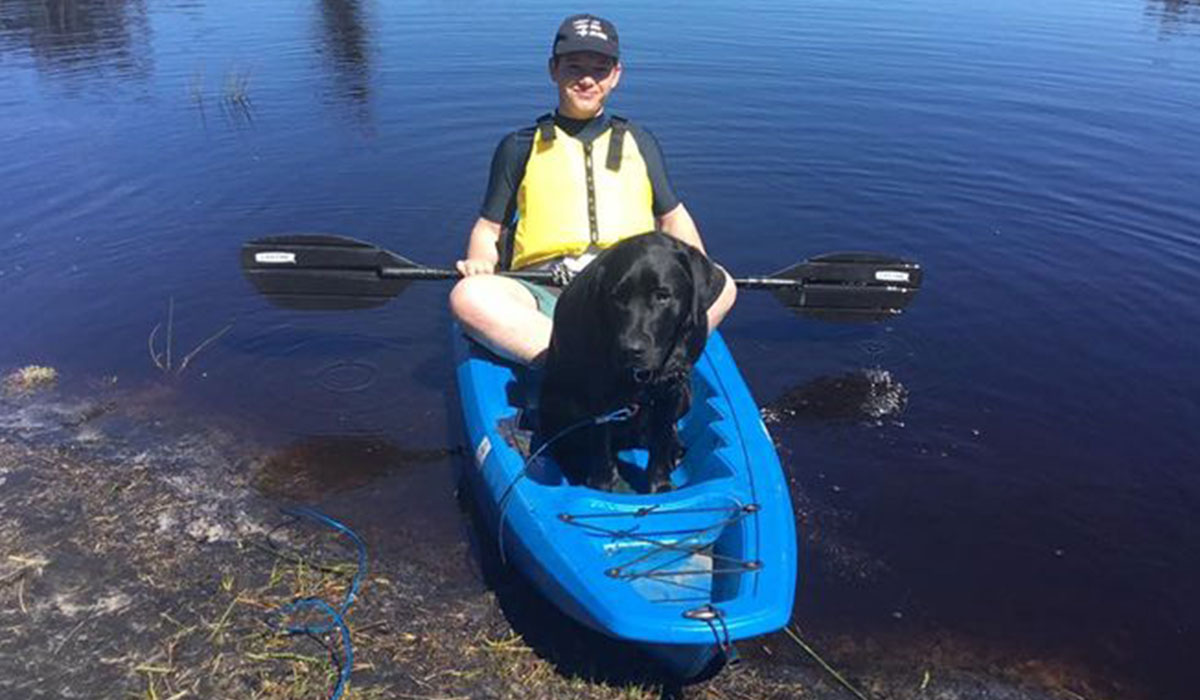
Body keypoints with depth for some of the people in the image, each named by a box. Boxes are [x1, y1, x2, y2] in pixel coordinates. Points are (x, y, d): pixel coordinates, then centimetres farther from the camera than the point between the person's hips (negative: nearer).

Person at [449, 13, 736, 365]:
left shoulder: (640, 143, 25)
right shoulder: (520, 147, 19)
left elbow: (672, 216, 29)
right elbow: (489, 228, 20)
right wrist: (479, 263, -3)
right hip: (546, 292, -1)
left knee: (720, 286, -26)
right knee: (468, 296, -33)